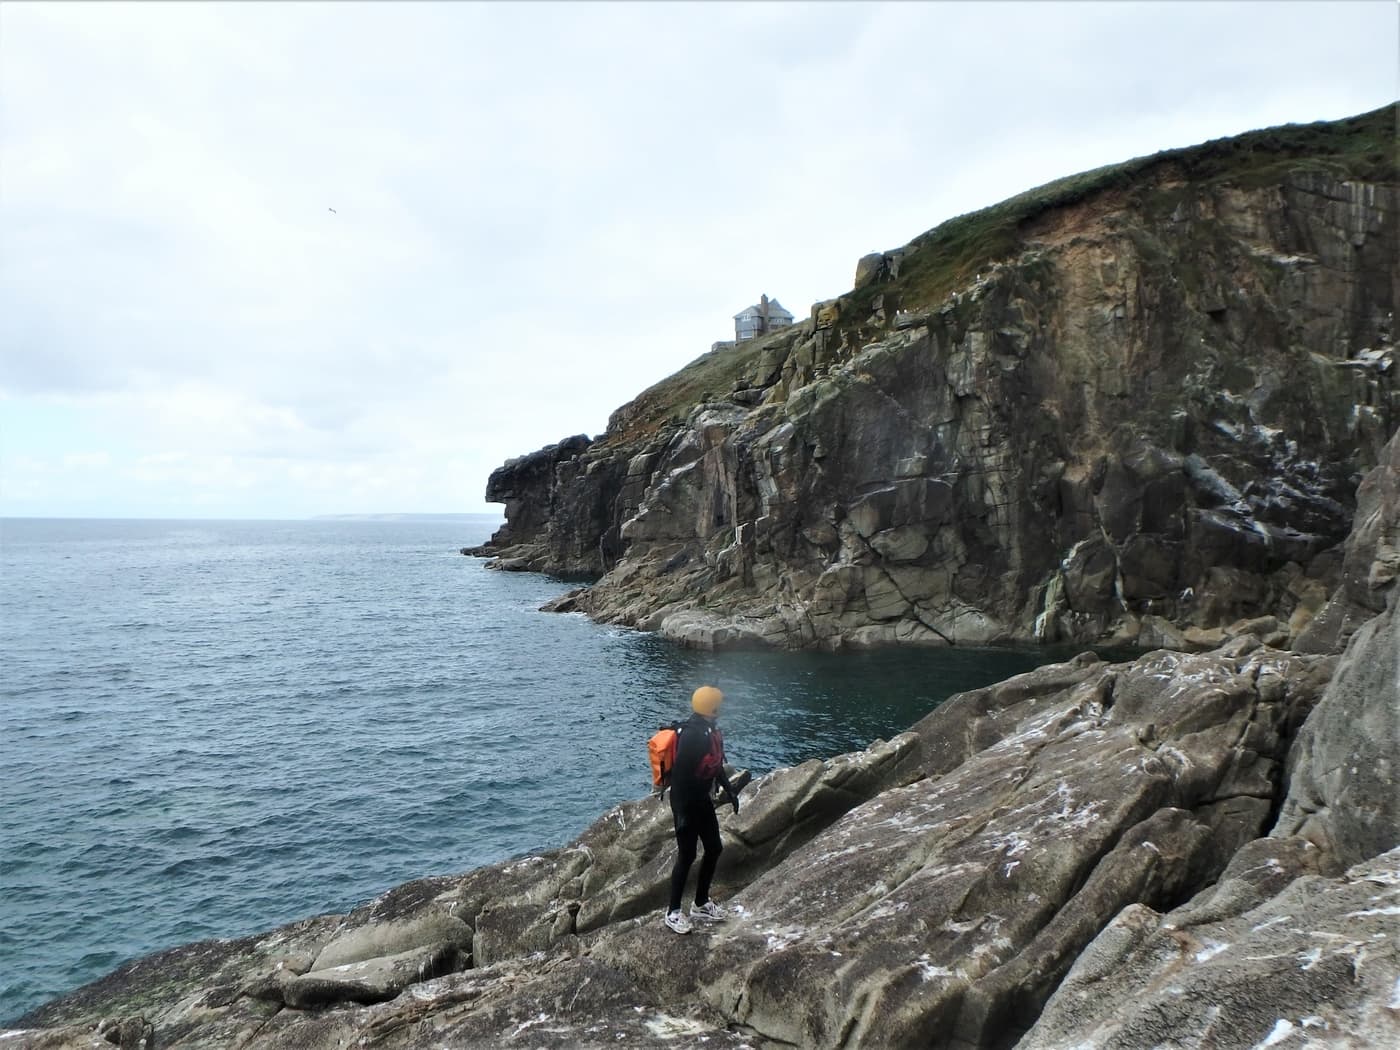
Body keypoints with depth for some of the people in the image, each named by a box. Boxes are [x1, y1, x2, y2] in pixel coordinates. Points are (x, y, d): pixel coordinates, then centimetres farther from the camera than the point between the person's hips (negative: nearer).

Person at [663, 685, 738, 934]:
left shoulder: (711, 731, 2)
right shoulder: (691, 735, -27)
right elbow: (680, 775, -26)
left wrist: (729, 790, 19)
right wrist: (681, 812, -24)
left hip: (703, 799, 9)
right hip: (686, 802, -9)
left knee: (714, 849, 15)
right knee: (687, 855, 0)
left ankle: (701, 904, 29)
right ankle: (673, 911, 16)